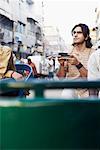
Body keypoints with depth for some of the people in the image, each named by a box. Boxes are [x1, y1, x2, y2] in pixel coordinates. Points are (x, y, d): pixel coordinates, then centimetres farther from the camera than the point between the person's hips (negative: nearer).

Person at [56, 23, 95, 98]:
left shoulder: (93, 53, -4)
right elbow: (60, 77, 3)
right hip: (68, 93, 2)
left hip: (85, 94, -2)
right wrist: (62, 64, -16)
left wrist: (78, 64, -26)